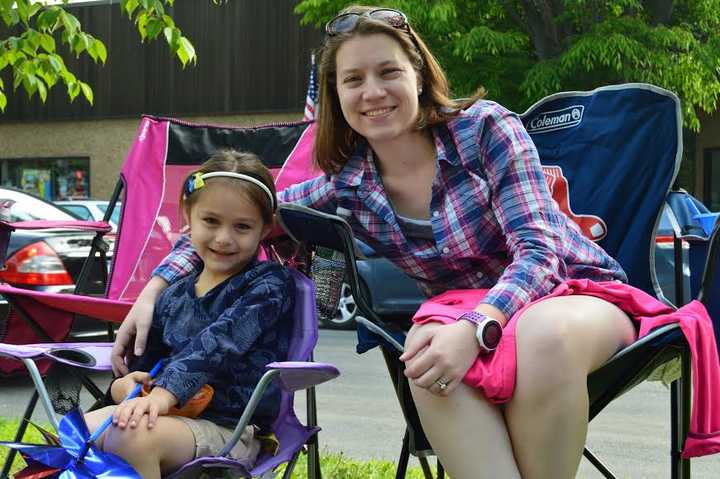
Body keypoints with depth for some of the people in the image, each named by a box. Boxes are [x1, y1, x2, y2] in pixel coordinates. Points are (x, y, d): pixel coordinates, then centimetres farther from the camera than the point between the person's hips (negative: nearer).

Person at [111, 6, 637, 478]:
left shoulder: (485, 127, -13)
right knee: (432, 356, -36)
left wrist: (475, 328, -38)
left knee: (543, 331, -41)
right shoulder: (348, 186, -2)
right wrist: (154, 289, 0)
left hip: (579, 290, -2)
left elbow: (538, 249, -20)